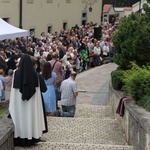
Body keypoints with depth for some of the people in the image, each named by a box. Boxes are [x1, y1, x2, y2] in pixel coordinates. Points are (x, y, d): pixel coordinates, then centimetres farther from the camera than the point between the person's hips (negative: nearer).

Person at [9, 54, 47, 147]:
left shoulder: (16, 73, -7)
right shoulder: (34, 74, -5)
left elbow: (14, 89, -4)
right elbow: (37, 89, -2)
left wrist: (12, 103, 4)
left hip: (19, 101, 0)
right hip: (32, 100, 1)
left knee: (20, 116, 5)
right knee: (31, 116, 7)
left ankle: (19, 139, 8)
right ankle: (31, 138, 11)